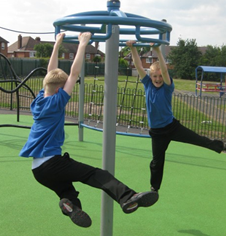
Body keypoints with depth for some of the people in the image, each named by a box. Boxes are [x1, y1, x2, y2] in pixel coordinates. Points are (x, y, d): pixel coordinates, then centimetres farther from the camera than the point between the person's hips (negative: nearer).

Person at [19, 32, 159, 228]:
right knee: (96, 175, -16)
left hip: (37, 169, 9)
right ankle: (129, 198, -33)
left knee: (66, 189, 15)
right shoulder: (56, 102, -9)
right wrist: (82, 44, -8)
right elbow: (74, 73, -13)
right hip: (51, 163, -9)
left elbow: (51, 73, 20)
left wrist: (57, 45, 25)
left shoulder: (38, 101, 11)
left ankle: (69, 202, -19)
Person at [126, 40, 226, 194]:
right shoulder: (148, 84, -6)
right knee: (157, 161, 12)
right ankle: (154, 188, 29)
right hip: (157, 132, 2)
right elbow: (139, 66, -15)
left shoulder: (167, 87, -14)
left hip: (172, 126, -2)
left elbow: (165, 70, -31)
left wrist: (158, 50, -40)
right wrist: (133, 48, -25)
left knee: (199, 140, 1)